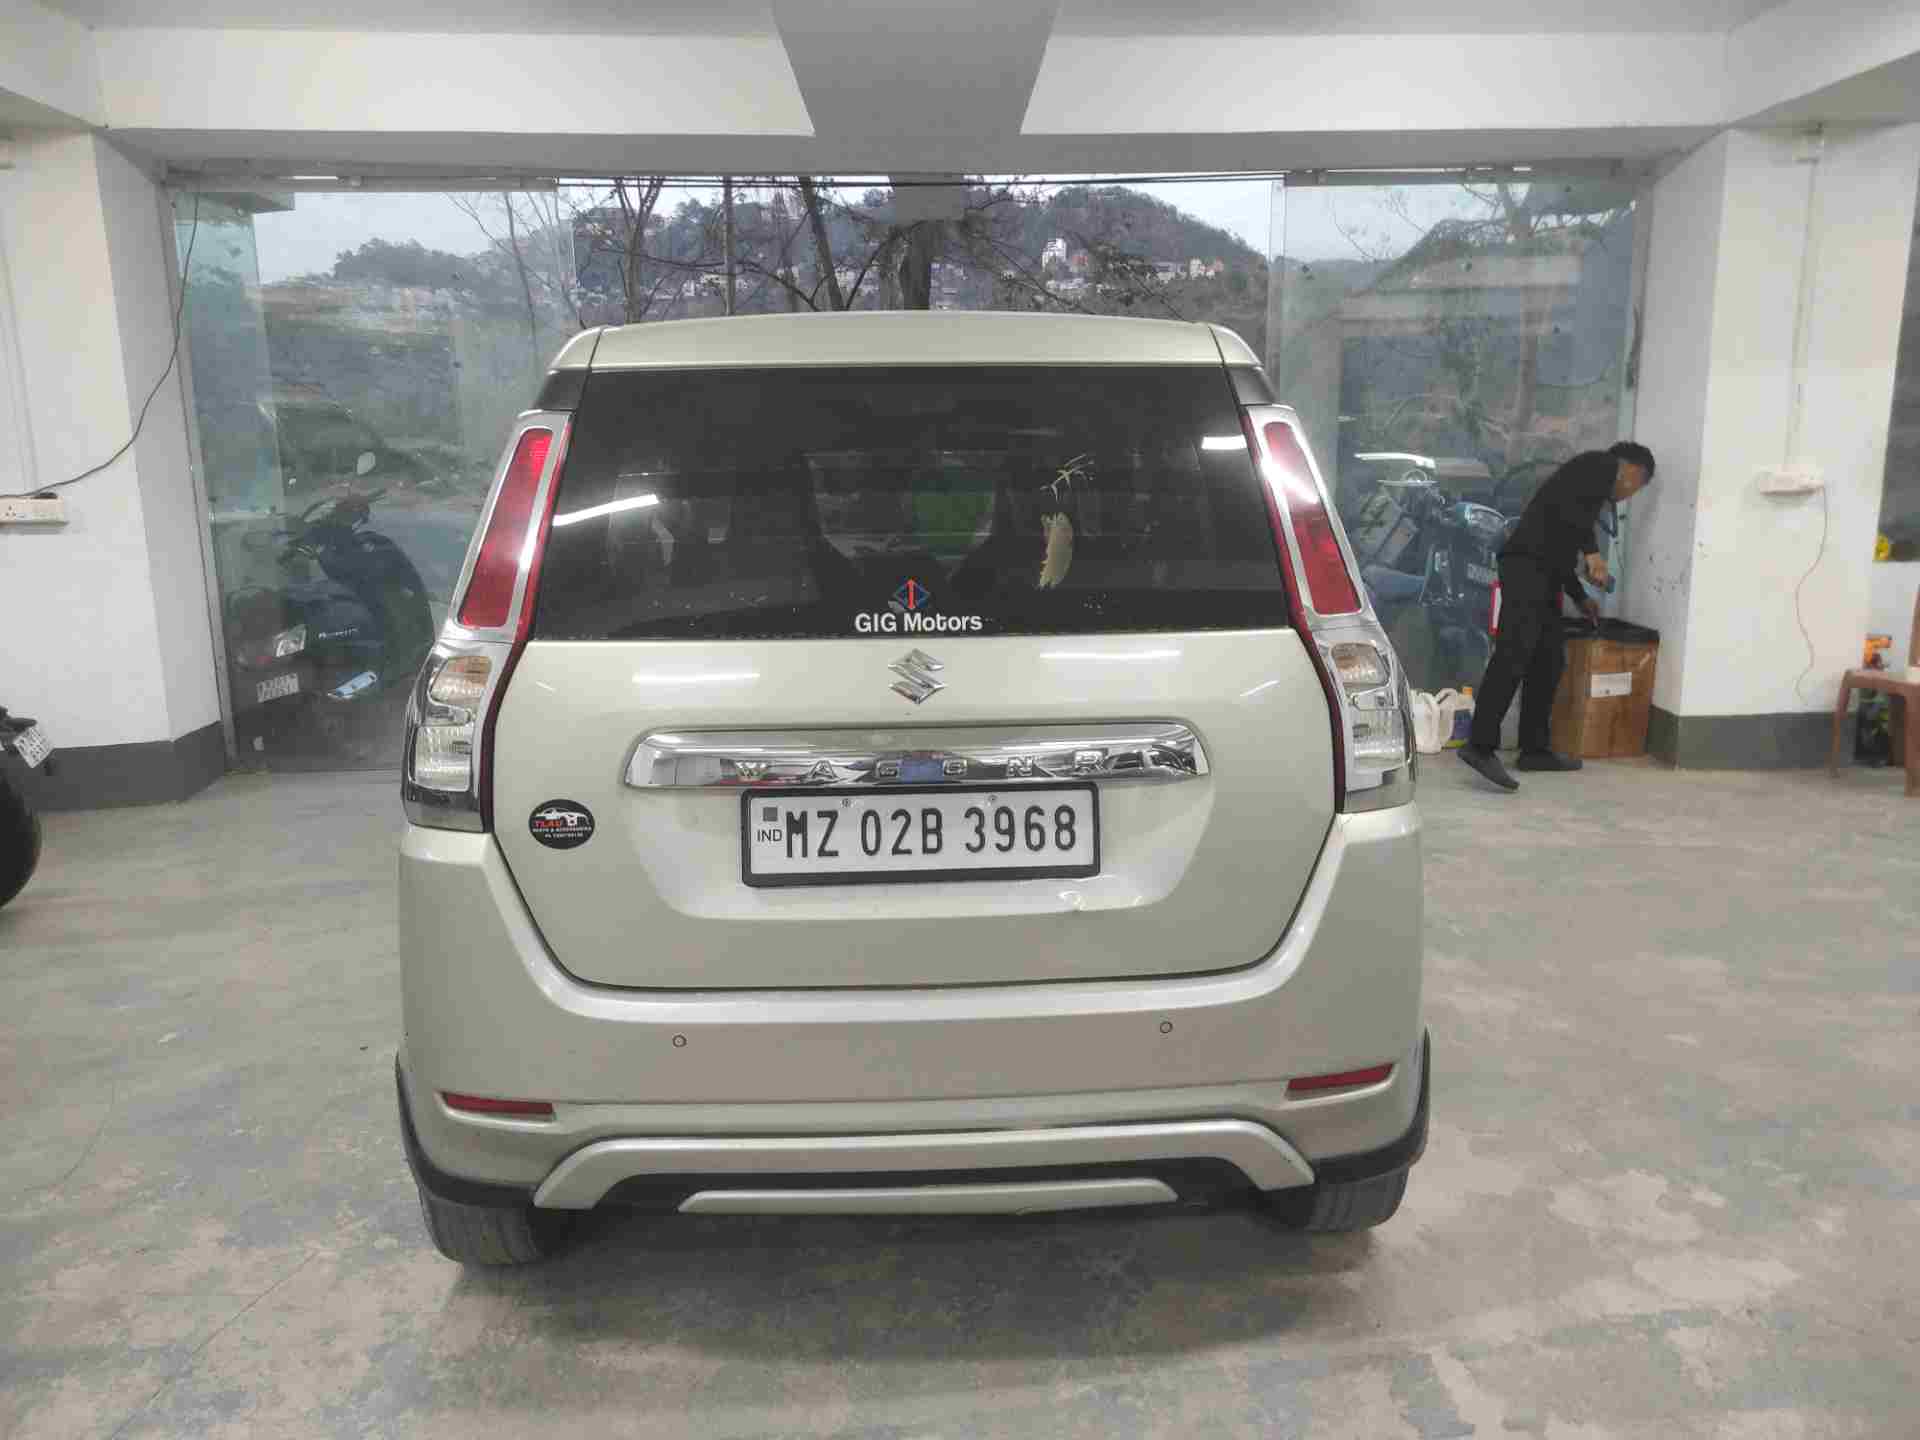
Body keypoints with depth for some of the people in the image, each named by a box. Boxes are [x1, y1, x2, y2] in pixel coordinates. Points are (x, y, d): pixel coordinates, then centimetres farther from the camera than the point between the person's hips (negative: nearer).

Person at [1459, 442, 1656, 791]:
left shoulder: (1594, 478, 32)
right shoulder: (1601, 464, 5)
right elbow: (1565, 500, -15)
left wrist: (1580, 597, 41)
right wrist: (1591, 550, -13)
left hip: (1541, 572, 11)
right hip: (1526, 565, -11)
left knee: (1549, 659, 10)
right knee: (1515, 654, -19)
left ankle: (1534, 748, 13)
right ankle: (1481, 746, -26)